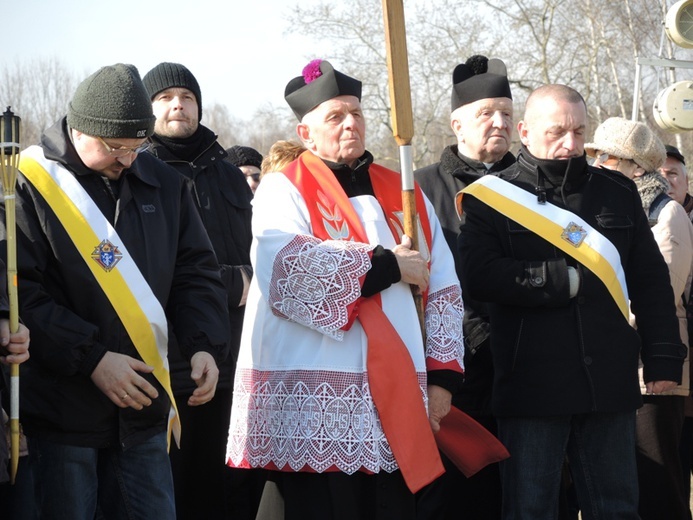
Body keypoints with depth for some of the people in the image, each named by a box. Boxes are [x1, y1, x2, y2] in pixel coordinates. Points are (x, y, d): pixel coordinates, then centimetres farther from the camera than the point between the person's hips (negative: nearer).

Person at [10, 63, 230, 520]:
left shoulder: (163, 183, 8)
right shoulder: (30, 184, -8)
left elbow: (196, 272, 12)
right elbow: (22, 292, -13)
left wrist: (206, 345, -5)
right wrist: (92, 358, -19)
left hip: (144, 412, 5)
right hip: (65, 409, -4)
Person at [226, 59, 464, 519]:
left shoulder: (404, 195, 17)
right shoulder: (283, 190, 2)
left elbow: (443, 288, 15)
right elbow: (285, 264, -19)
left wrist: (442, 373, 5)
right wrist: (385, 266, -11)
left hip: (396, 399, 4)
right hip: (315, 406, -4)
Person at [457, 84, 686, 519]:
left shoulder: (619, 192, 10)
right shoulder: (493, 196, 0)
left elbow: (651, 282, 13)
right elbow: (479, 275, -13)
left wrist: (664, 359, 6)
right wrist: (564, 280, -13)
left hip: (610, 384, 3)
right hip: (531, 388, -3)